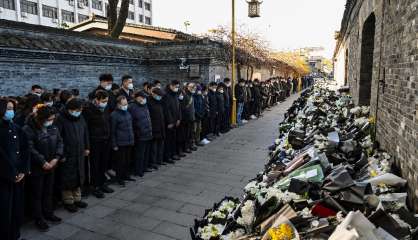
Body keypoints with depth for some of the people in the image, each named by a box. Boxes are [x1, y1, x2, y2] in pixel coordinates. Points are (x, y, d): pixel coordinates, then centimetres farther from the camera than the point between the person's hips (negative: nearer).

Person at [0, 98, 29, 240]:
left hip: (18, 175, 5)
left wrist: (23, 171, -4)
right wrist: (12, 174, -11)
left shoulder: (16, 128, 7)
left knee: (17, 207, 11)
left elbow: (24, 150, 5)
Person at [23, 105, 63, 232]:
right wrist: (43, 162, -18)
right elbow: (30, 148, -20)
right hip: (36, 167, -6)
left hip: (51, 166, 6)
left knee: (49, 191, 18)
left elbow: (60, 142, 4)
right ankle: (38, 218, 20)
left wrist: (56, 158, -9)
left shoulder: (53, 128, 3)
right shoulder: (29, 129, -16)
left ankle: (48, 213, 34)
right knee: (37, 193, 7)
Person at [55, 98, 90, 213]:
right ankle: (68, 201, 18)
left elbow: (85, 133, 17)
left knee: (78, 176, 15)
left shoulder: (81, 118, 8)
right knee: (68, 179, 3)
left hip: (79, 154, 6)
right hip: (66, 155, -6)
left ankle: (77, 199, 29)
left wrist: (87, 148, 15)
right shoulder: (61, 119, -13)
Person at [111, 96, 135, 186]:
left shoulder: (127, 113, 10)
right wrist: (114, 145, -12)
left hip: (129, 142, 7)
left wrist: (132, 139, 17)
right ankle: (119, 179, 16)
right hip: (120, 143, -7)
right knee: (120, 161, 2)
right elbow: (112, 131, -12)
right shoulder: (114, 115, -13)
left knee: (127, 160, 16)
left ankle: (125, 175, 32)